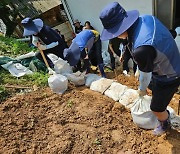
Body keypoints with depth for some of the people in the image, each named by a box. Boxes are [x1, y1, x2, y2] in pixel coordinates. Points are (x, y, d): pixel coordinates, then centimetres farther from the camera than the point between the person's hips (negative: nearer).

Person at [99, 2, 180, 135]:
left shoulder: (141, 49, -41)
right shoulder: (146, 18, -16)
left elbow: (146, 73, -21)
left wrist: (142, 89, 1)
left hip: (168, 78, -8)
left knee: (156, 108, 14)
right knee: (157, 94, 31)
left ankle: (165, 125, 46)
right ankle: (165, 113, 60)